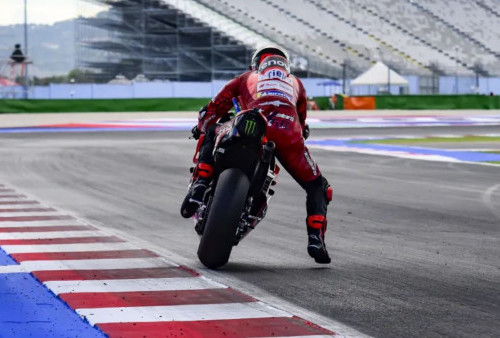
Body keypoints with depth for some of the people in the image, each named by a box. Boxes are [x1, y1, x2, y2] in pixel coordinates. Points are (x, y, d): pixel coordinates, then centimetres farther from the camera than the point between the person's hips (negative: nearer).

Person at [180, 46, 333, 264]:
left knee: (211, 136, 29)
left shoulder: (247, 78, 36)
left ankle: (200, 185, 8)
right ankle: (315, 237, -4)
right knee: (317, 187, 18)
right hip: (288, 130, 1)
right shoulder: (295, 83, 40)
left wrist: (201, 128, 53)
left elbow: (212, 109, 34)